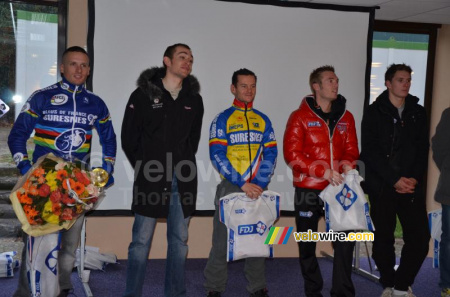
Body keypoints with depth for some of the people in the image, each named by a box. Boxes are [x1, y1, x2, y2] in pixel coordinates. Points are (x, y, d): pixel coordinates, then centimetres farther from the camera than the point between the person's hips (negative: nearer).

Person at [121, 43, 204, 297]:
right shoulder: (144, 94, 0)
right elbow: (129, 137, 3)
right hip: (150, 178, -3)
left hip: (183, 180, 4)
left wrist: (183, 165, 10)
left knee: (179, 240, 9)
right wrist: (144, 168, 2)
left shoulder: (194, 99, 11)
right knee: (142, 240, 0)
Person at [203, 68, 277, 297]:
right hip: (230, 188, -3)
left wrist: (259, 184, -10)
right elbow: (217, 156, -9)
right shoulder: (222, 119, 0)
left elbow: (270, 154, 5)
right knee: (222, 240, 1)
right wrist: (243, 184, -16)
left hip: (257, 189, 3)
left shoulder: (263, 120, 11)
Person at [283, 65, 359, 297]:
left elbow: (351, 151, 11)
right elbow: (292, 155, -11)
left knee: (345, 241, -1)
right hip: (308, 190, -3)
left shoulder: (346, 117, 10)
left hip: (338, 189, 3)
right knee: (307, 244, 9)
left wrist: (347, 164, -13)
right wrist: (324, 171, -19)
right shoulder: (300, 117, -3)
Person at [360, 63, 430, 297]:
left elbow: (423, 149, 8)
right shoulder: (374, 112, 1)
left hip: (412, 186, 3)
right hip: (381, 187, -3)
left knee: (420, 238, -4)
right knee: (383, 239, 3)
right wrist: (395, 179, -13)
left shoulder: (418, 112, 12)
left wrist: (414, 178, -7)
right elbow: (370, 151, -7)